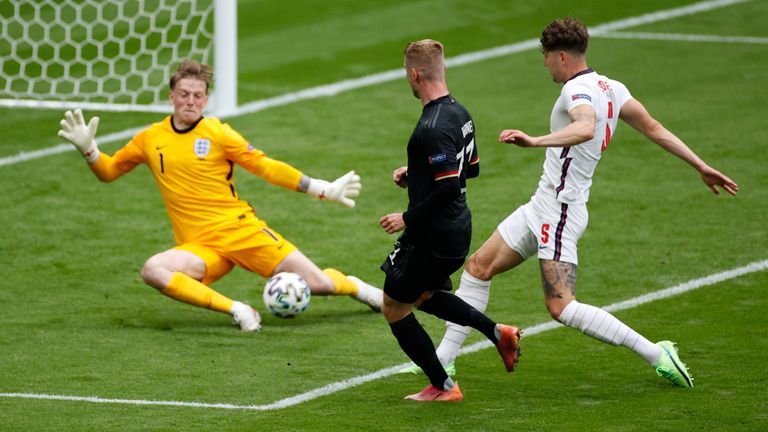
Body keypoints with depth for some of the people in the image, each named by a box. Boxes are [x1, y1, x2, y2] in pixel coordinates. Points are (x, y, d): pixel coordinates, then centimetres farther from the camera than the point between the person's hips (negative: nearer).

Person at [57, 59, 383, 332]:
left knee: (317, 283, -9)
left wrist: (325, 190, 0)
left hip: (242, 230, -1)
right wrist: (87, 148, 1)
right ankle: (235, 310, -27)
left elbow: (265, 167, 4)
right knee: (153, 271, -31)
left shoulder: (216, 133, 1)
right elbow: (108, 171, 22)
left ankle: (358, 288, 28)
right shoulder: (151, 139, 9)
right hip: (200, 247, 2)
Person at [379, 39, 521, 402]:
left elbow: (448, 187, -29)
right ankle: (496, 332, 19)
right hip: (458, 230, 10)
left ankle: (442, 387, 11)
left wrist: (408, 218, -19)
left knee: (394, 308, 7)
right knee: (425, 295, 31)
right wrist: (415, 173, 16)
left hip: (433, 235, -10)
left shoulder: (432, 129, -26)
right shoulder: (459, 113, 5)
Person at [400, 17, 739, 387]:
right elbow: (654, 128, 13)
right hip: (543, 205, 11)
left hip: (560, 211, -11)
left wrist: (535, 141, -51)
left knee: (561, 307, -16)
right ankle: (443, 360, 22)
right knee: (478, 267, 15)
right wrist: (701, 167, 17)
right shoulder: (610, 88, 10)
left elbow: (586, 128, -41)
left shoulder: (579, 89, -18)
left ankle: (657, 355, -13)